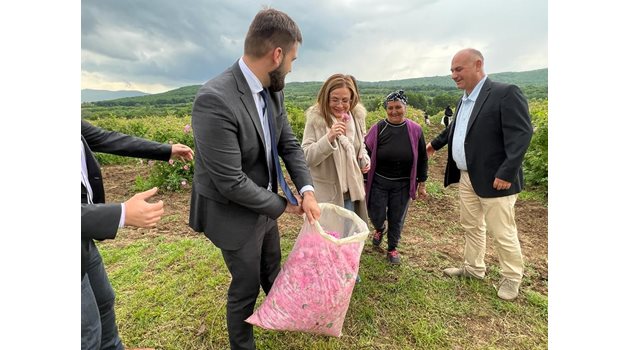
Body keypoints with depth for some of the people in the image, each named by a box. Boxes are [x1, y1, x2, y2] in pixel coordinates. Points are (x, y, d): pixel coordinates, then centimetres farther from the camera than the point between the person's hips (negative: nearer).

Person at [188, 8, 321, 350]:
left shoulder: (273, 91, -4)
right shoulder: (215, 100, -30)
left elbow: (289, 145, 1)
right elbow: (231, 182, -29)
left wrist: (306, 189, -13)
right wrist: (282, 205, -16)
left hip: (264, 205, 7)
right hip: (235, 215, -7)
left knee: (271, 268, 30)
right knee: (246, 284, 15)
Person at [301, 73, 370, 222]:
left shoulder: (357, 117, 0)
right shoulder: (315, 119, -14)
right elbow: (305, 158, -18)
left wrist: (365, 159, -2)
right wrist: (328, 138, -31)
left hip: (351, 192, 5)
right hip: (325, 193, -4)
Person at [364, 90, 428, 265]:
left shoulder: (415, 130, -5)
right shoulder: (377, 129, -9)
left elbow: (422, 159, 4)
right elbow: (366, 155, -4)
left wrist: (421, 183, 5)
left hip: (403, 184, 1)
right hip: (379, 182, 0)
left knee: (397, 219, 11)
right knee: (376, 216, 7)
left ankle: (392, 248, 36)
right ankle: (379, 229, 45)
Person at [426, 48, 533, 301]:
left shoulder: (506, 93, -13)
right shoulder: (464, 101, 12)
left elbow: (521, 134, -20)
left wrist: (506, 173, -25)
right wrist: (435, 143, 39)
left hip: (493, 179, -8)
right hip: (467, 177, 8)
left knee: (503, 233, 6)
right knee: (471, 226, 18)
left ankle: (512, 277, 29)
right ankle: (473, 268, 36)